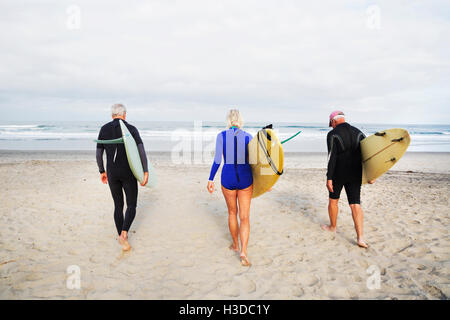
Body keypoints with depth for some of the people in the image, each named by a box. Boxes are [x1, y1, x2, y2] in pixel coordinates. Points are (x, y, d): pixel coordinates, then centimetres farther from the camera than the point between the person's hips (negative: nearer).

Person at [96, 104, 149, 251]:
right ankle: (124, 233, -14)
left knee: (118, 205, 17)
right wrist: (146, 172, -17)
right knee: (131, 205, 7)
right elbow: (141, 149, -18)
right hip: (128, 173, -3)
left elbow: (99, 153, 5)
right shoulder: (131, 129, -6)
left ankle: (121, 236, 24)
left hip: (112, 174, 3)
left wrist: (102, 171, 16)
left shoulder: (104, 129, 3)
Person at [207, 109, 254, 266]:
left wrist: (211, 179, 1)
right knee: (244, 217, 5)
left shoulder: (221, 136, -2)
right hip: (245, 179, 0)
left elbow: (217, 160, -6)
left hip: (228, 178, 0)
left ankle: (235, 244, 37)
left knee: (232, 212, 21)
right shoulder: (248, 137, 0)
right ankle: (243, 252, -9)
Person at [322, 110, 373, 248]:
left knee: (333, 200, 18)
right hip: (355, 175, 4)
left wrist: (329, 178, -17)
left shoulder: (332, 135, -9)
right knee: (355, 204, 3)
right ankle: (360, 237, -6)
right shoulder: (358, 132, 8)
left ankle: (332, 227, 35)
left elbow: (332, 157, -18)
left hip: (338, 174, -4)